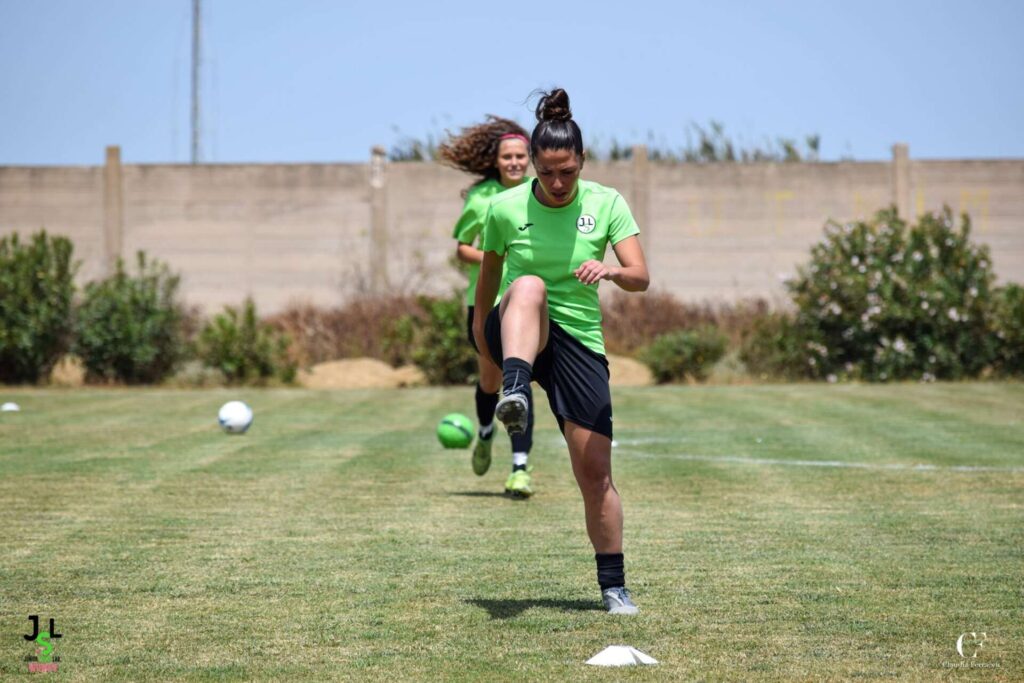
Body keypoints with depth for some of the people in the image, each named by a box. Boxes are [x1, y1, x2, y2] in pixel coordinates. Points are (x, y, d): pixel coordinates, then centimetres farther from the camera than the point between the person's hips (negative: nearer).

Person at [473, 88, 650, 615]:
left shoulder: (606, 203, -2)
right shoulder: (505, 207, -2)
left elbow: (641, 278, -10)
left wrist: (610, 270, -32)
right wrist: (480, 326, 23)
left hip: (579, 344, 1)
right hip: (517, 334, -1)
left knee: (595, 472, -3)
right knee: (530, 286, -37)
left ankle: (613, 586, 11)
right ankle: (514, 394, -59)